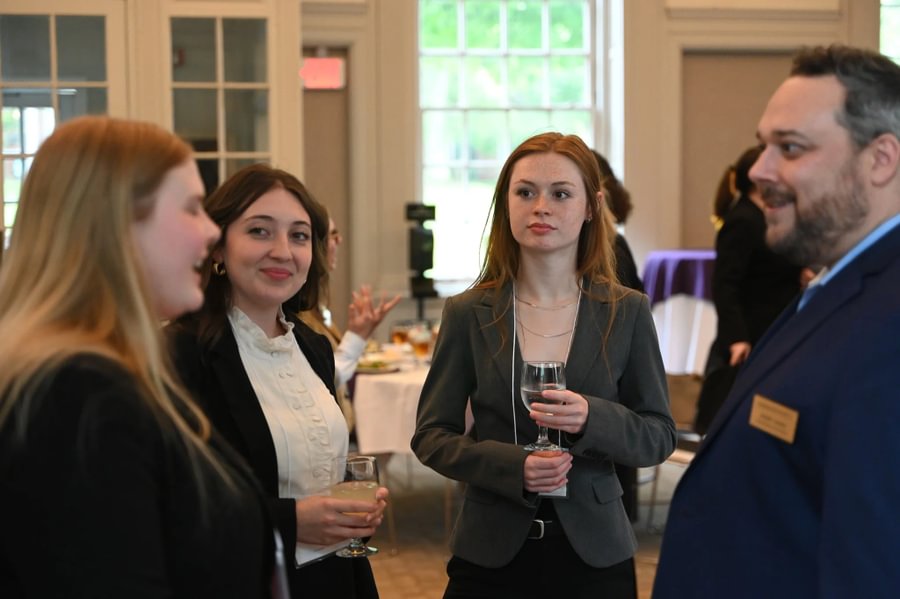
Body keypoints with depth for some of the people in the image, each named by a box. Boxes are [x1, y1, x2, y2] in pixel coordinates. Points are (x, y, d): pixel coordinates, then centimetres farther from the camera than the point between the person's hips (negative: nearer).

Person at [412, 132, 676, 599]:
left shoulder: (627, 312, -2)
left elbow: (660, 436, 0)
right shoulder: (468, 314, -2)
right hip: (492, 551, 0)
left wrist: (593, 418, -20)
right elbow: (431, 434, 0)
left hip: (594, 553, 0)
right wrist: (512, 466, -17)